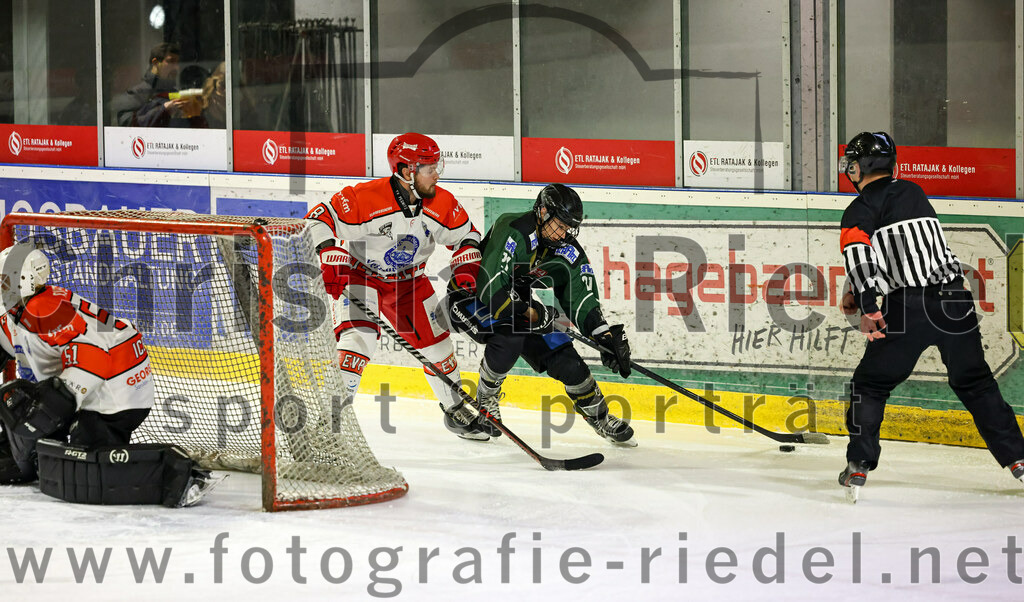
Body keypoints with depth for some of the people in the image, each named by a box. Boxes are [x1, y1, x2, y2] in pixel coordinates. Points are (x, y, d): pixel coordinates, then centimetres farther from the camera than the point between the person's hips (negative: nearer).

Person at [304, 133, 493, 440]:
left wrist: (465, 274, -11)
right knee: (359, 338, -25)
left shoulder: (442, 204, -14)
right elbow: (319, 220, -27)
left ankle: (456, 411, 26)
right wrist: (332, 262, -36)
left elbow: (467, 235, 3)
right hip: (359, 275, -5)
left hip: (409, 280, 5)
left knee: (435, 340, 6)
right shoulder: (365, 198, -30)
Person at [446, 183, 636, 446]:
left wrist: (607, 337, -21)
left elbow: (583, 301, -8)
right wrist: (528, 313, -34)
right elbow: (490, 285, -35)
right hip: (472, 298, -6)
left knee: (566, 362, -4)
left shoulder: (569, 252, -8)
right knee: (510, 336, -36)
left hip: (525, 308, 6)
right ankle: (485, 400, -10)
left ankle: (601, 419, 17)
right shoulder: (512, 231, -29)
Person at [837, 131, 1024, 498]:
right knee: (975, 382, 17)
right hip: (955, 302, 5)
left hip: (908, 310, -5)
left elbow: (858, 257, -15)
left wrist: (867, 309, -20)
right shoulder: (913, 193, 22)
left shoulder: (860, 210, 2)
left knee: (871, 383, 9)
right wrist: (858, 293, 31)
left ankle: (859, 466, 4)